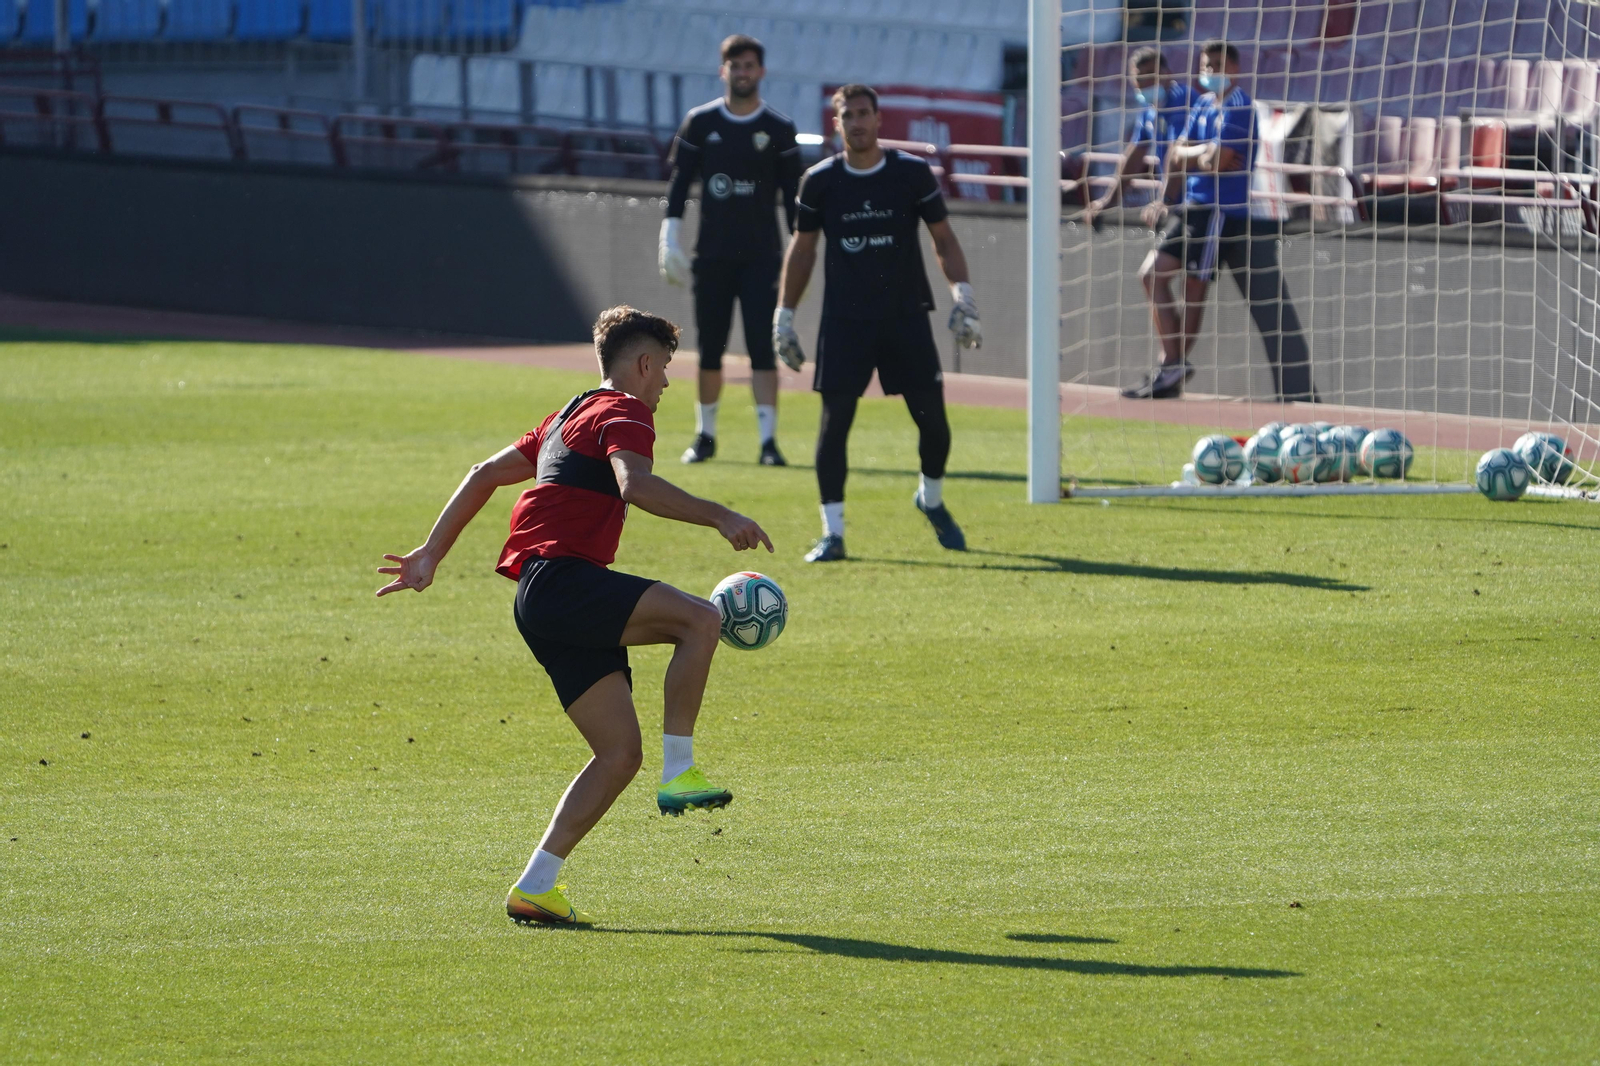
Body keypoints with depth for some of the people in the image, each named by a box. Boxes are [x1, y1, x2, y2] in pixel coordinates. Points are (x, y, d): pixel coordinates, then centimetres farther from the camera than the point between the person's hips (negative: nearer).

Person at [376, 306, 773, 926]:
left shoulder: (573, 416, 28)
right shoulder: (624, 414, -2)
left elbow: (485, 474, 31)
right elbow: (636, 486, -24)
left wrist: (432, 554, 31)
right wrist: (718, 517, -25)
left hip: (543, 599, 9)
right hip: (559, 579, -9)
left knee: (621, 752, 3)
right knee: (700, 620, -24)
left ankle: (535, 887, 0)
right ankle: (678, 775, -23)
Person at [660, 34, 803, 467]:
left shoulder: (779, 130, 2)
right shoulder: (700, 123, 4)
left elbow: (792, 194, 3)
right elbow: (679, 183, 5)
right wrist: (670, 240, -4)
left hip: (762, 256, -1)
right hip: (711, 254, 1)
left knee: (763, 349, -8)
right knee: (710, 349, 6)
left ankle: (768, 440, -11)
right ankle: (705, 435, 19)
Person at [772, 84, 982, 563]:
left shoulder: (913, 173, 0)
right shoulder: (820, 181, 1)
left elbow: (944, 238, 5)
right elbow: (802, 248, 11)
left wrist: (963, 295, -7)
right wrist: (784, 314, 10)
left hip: (907, 315, 0)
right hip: (843, 321, 0)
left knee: (933, 419, 0)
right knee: (835, 420, -7)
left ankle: (931, 499, 29)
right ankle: (832, 531, -1)